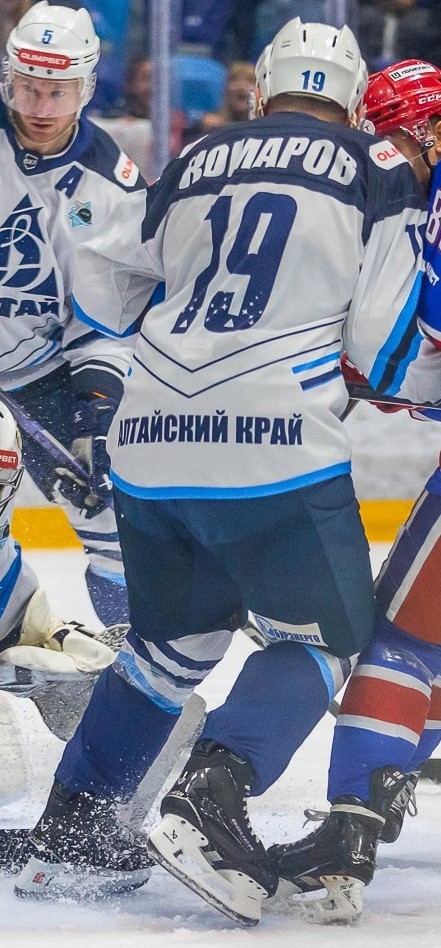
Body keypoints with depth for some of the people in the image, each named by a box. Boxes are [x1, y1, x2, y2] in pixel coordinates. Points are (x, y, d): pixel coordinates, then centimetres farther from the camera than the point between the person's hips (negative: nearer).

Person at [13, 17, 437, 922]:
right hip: (277, 446, -5)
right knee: (322, 637, 9)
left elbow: (101, 293, 25)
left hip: (150, 441, 5)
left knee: (175, 638, 23)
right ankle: (209, 799, -14)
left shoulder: (195, 163, 17)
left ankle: (68, 832, 18)